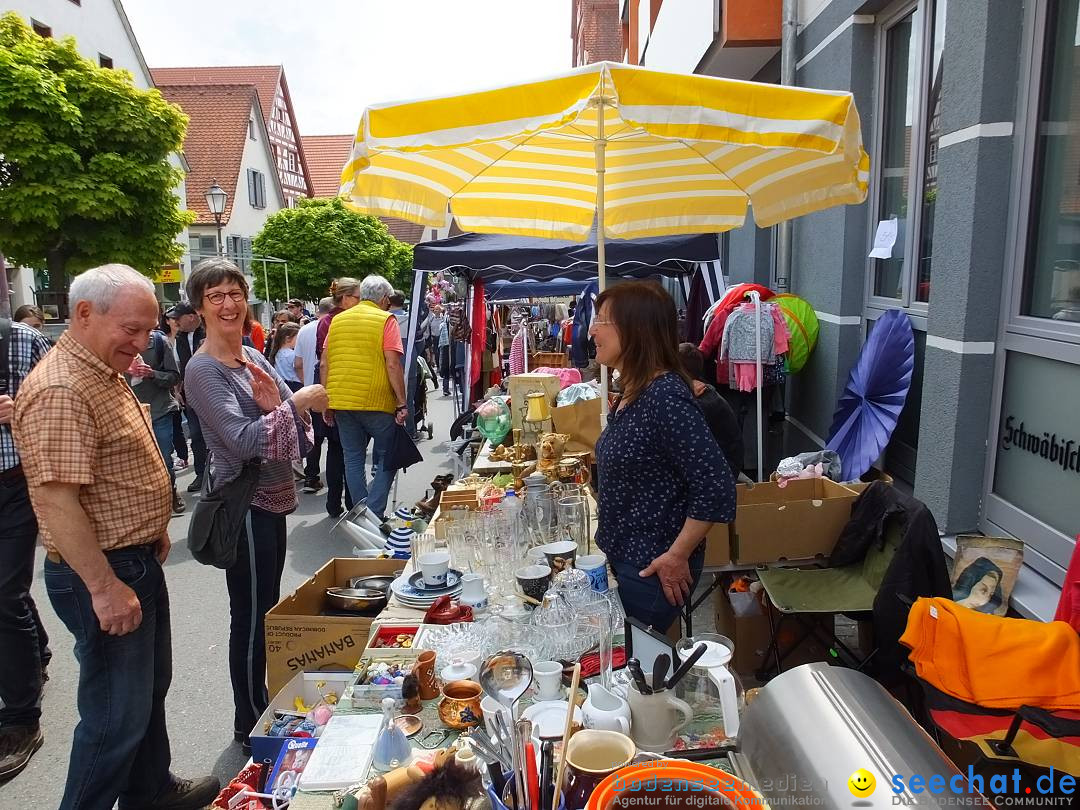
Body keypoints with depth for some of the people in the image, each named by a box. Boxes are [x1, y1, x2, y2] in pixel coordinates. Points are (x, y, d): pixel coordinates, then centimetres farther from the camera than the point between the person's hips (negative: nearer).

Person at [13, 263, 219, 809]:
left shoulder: (104, 374, 10)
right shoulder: (59, 390, -23)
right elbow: (58, 502, -28)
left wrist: (152, 531, 20)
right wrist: (105, 588, -25)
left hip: (135, 560, 10)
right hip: (103, 574, -10)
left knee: (150, 688, 23)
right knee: (118, 713, 4)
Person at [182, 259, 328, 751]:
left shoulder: (252, 356, 8)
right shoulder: (203, 370, -15)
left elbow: (295, 419, 6)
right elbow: (243, 439, -25)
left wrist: (273, 404, -14)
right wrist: (296, 402, -20)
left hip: (271, 497, 8)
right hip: (243, 505, -8)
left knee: (267, 609, 19)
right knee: (251, 616, 4)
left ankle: (264, 709, 37)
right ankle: (250, 725, 22)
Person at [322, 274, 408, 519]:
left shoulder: (337, 321, 12)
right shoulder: (386, 320, -4)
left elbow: (324, 365, 11)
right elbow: (393, 365, -12)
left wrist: (327, 401, 17)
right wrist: (402, 403, -9)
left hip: (341, 402, 5)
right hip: (377, 403, -5)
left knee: (353, 458, 12)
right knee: (387, 459, 8)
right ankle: (374, 513, -2)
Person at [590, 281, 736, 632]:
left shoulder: (665, 397, -24)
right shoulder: (633, 392, 5)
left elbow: (717, 490, -27)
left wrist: (677, 557, -19)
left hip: (652, 568, -9)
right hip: (623, 557, 9)